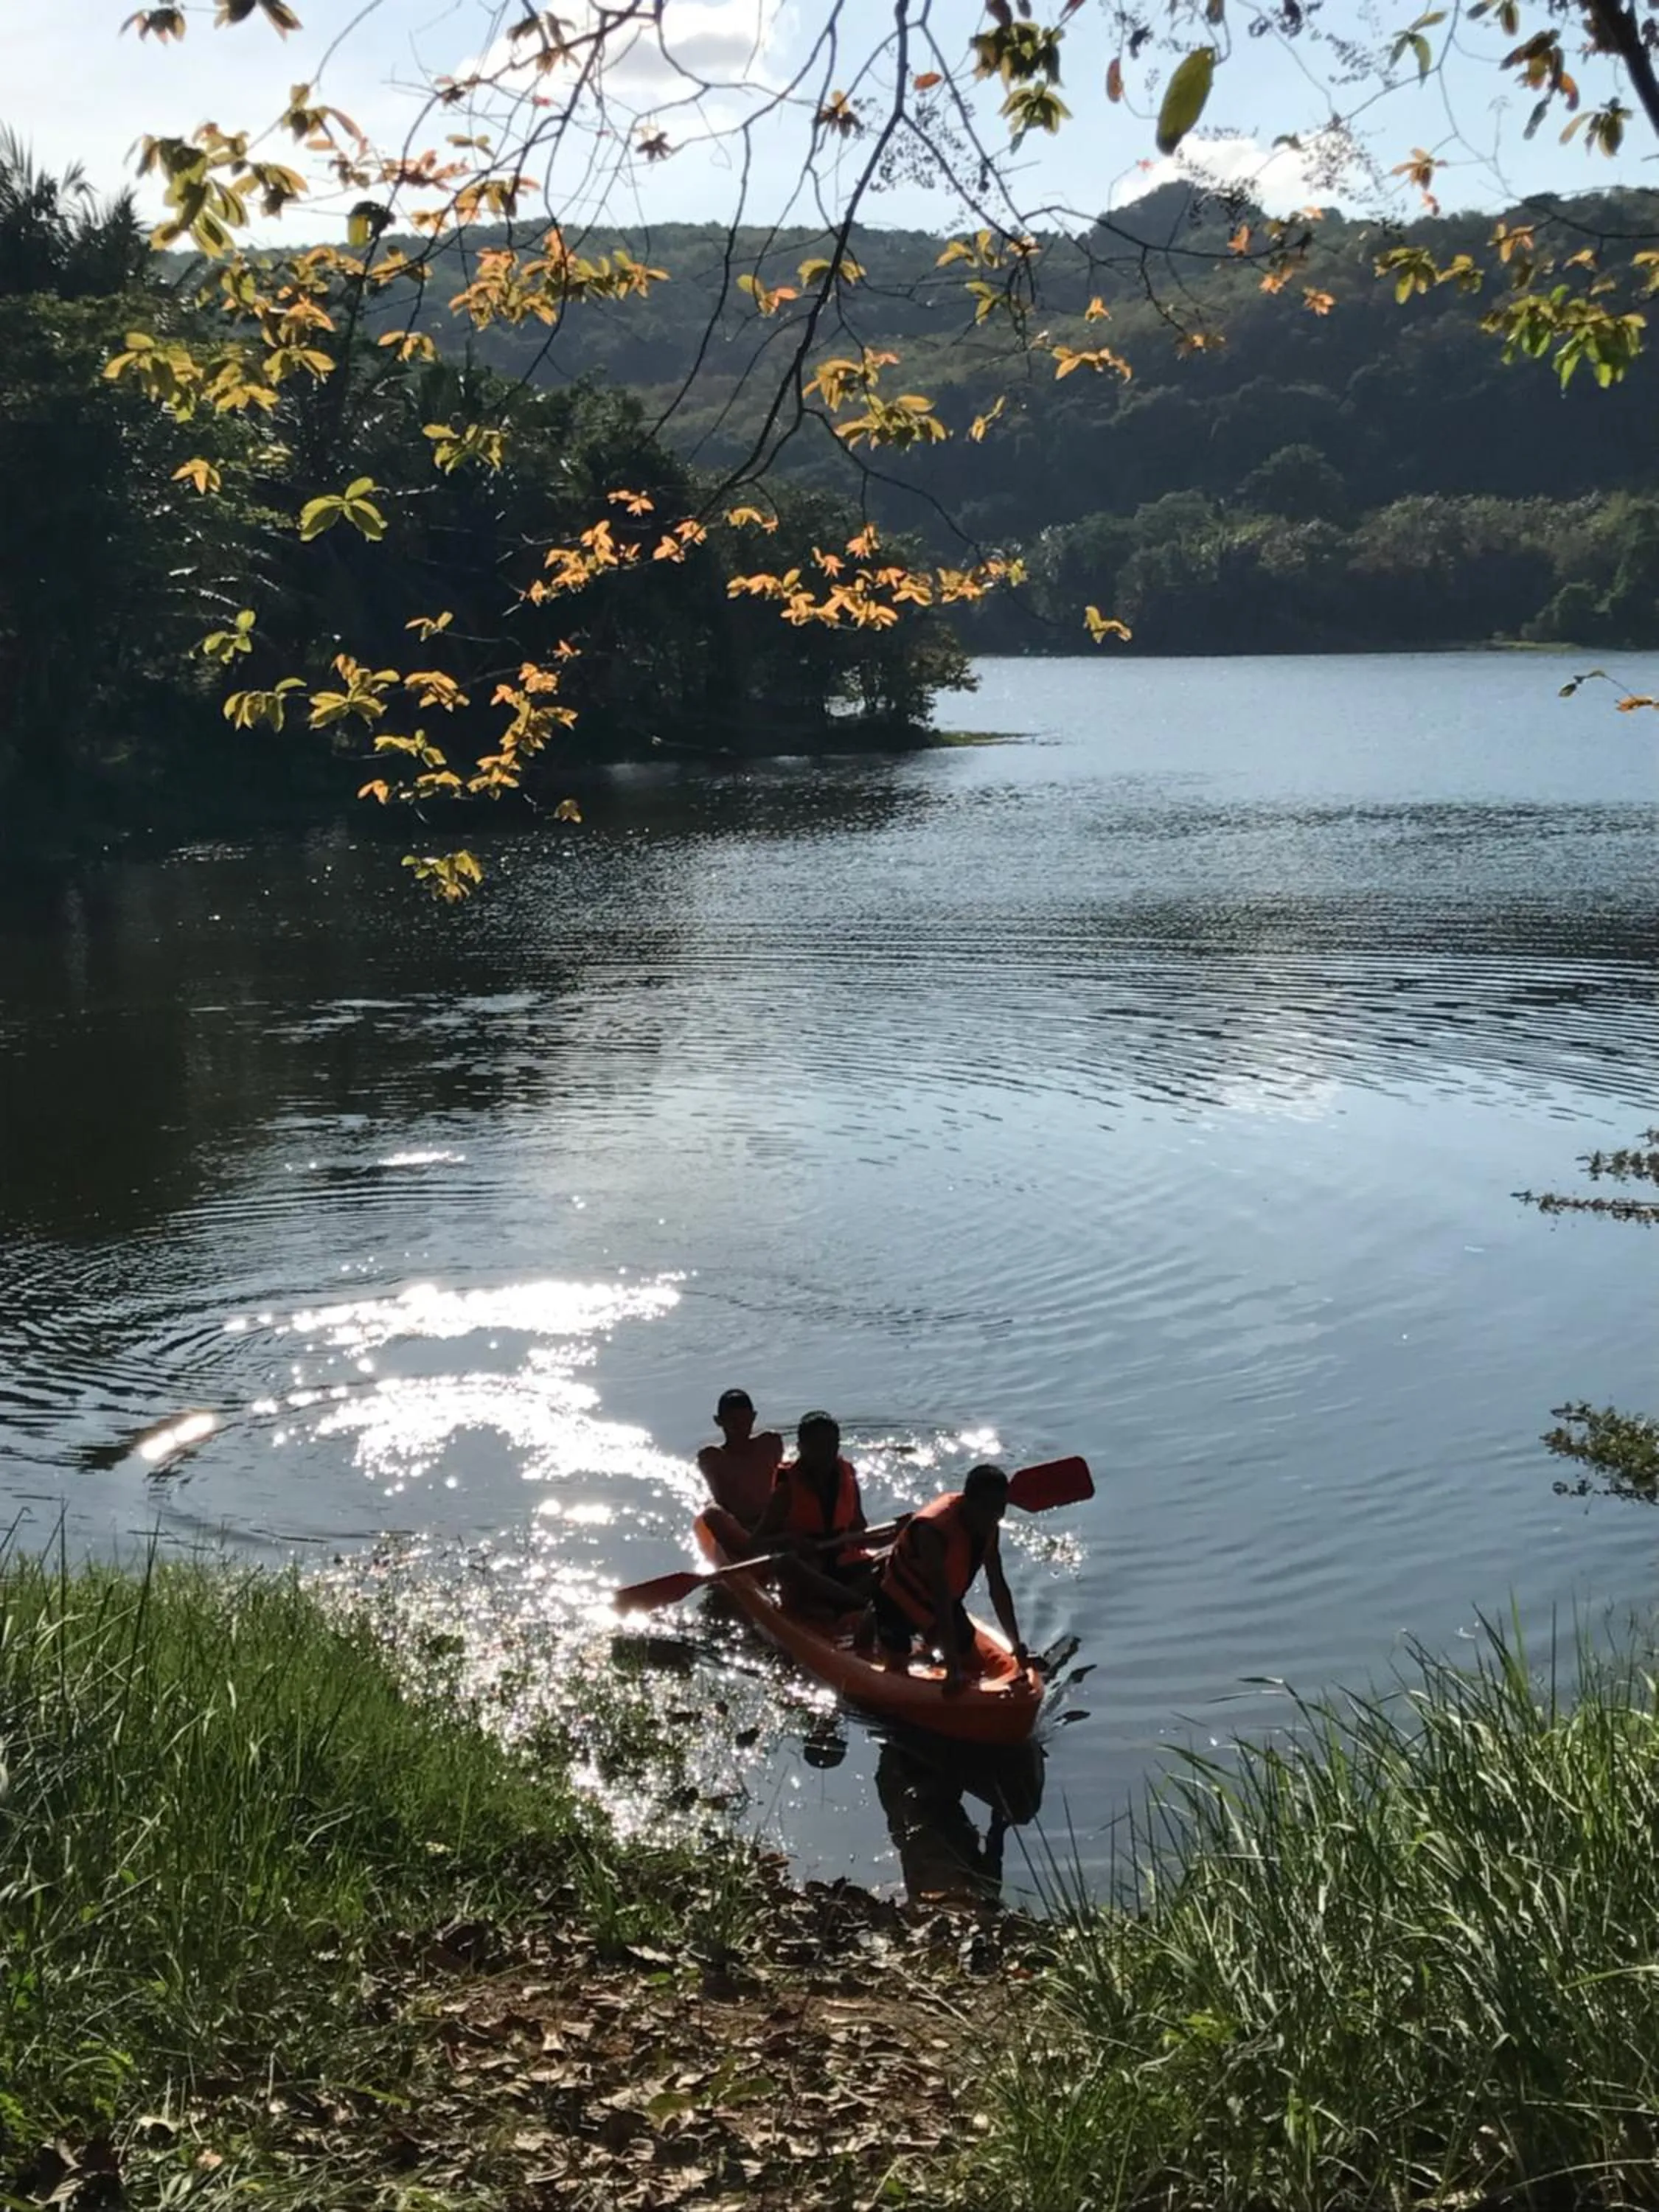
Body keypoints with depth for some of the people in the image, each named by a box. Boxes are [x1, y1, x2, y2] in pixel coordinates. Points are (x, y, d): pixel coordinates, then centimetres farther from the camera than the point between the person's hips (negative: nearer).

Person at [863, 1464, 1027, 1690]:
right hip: (900, 1601, -6)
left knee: (967, 1661, 11)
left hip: (947, 1601, 7)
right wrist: (952, 1668, -42)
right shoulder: (934, 1530, -39)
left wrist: (1016, 1644, -11)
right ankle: (874, 1620, 28)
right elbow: (941, 1601, -40)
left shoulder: (987, 1524, -16)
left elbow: (998, 1587, -8)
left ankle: (929, 1634, 37)